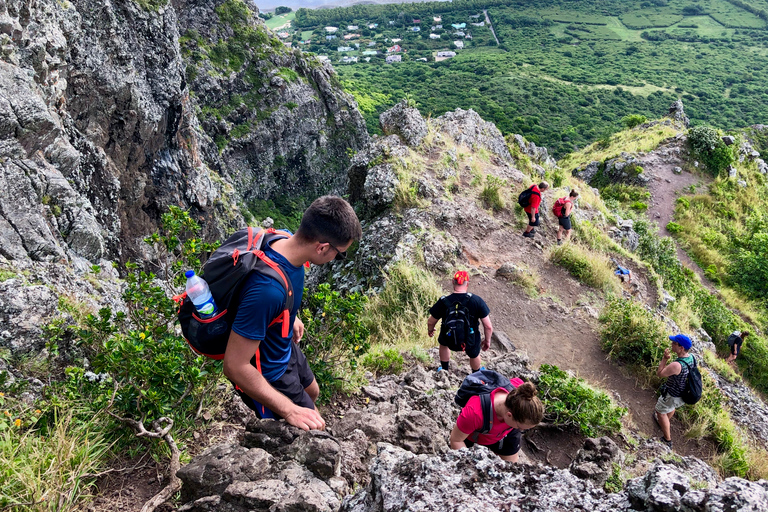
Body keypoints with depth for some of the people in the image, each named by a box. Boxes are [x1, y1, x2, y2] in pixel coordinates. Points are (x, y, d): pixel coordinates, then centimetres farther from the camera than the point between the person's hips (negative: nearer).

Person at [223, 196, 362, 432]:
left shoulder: (284, 241, -17)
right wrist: (290, 411, -31)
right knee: (313, 430, 11)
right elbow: (234, 366, -36)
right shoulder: (266, 289, -43)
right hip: (267, 375, -8)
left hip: (285, 348, 9)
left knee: (312, 393, 32)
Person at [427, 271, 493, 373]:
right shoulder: (476, 301, -21)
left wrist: (430, 330, 20)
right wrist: (487, 341, 5)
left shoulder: (443, 302, -19)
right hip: (470, 342, 0)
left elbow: (431, 322, -3)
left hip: (450, 342, 0)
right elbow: (488, 327, -15)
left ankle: (444, 370, 54)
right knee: (474, 354, 34)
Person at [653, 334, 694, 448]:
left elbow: (659, 373, -23)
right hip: (684, 392, 8)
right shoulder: (691, 357, -15)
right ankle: (664, 423, 64)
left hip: (672, 395, -8)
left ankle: (667, 440, 33)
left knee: (661, 411, 19)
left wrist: (664, 358, -23)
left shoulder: (676, 365, -41)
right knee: (671, 407, 35)